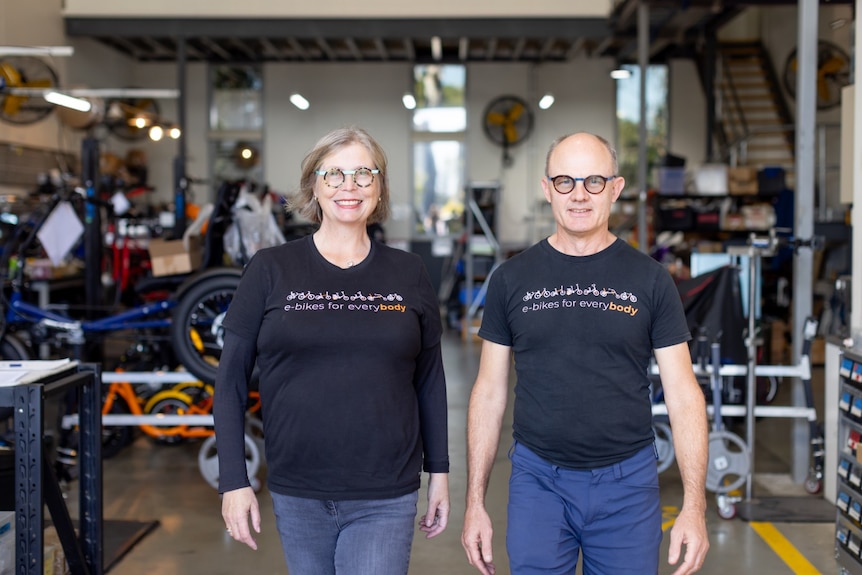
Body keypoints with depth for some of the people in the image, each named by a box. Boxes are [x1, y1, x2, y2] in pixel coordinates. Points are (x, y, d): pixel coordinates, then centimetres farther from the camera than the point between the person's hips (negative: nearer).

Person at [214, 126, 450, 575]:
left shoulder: (409, 274, 2)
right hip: (296, 496, 0)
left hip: (386, 500, 0)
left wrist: (439, 471, 10)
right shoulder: (271, 269, -2)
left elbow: (430, 380, 10)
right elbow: (231, 380, 0)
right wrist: (234, 483, -4)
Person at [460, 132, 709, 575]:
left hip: (628, 481, 0)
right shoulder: (512, 279, 2)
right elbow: (490, 393, 5)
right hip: (538, 480, 0)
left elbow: (683, 394, -1)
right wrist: (475, 503, 1)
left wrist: (694, 507, -9)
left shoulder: (650, 280, 0)